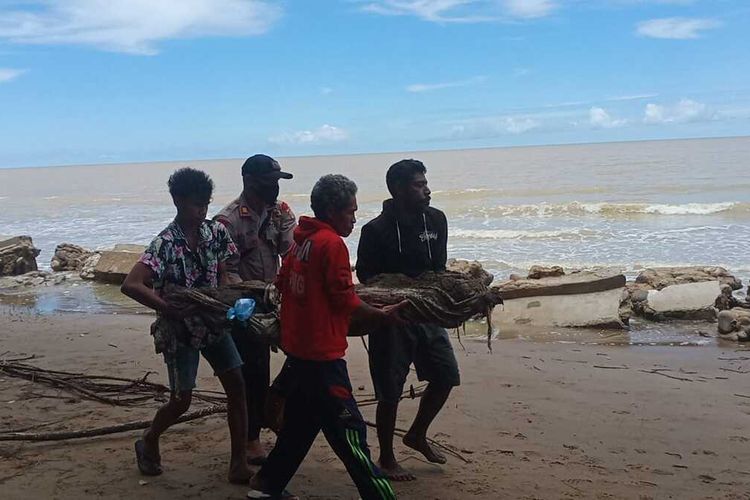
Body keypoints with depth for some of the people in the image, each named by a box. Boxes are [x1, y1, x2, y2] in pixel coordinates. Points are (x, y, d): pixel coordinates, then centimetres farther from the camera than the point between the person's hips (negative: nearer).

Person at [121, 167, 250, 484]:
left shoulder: (216, 232, -5)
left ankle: (239, 461, 10)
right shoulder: (165, 244, -21)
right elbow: (130, 285, -29)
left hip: (213, 323, 5)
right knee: (181, 400, 4)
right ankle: (148, 443, 34)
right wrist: (169, 309, -32)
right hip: (179, 330, -5)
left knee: (237, 387, -1)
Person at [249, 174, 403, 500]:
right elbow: (345, 300, -14)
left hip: (297, 348, 9)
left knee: (299, 423, 21)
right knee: (348, 430, -4)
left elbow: (283, 283, 19)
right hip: (322, 355, -9)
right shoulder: (333, 243, -16)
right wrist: (381, 315, -3)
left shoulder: (301, 238, 8)